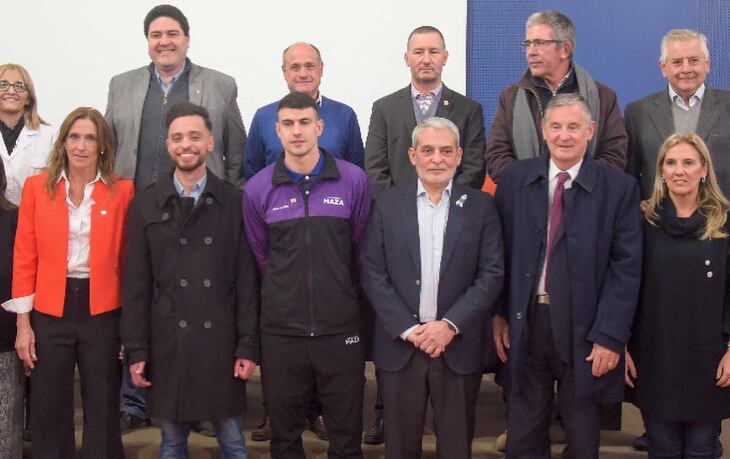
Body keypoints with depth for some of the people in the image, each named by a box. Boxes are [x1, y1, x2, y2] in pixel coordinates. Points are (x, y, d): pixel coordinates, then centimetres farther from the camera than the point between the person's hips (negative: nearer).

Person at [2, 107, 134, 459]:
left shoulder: (122, 191, 1)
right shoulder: (37, 187, 3)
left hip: (103, 311, -1)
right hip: (49, 312, 1)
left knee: (103, 412, 9)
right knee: (48, 412, 10)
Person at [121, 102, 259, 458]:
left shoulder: (233, 202, 2)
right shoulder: (146, 205, 5)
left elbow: (246, 280, 0)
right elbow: (136, 284, 4)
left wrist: (248, 346, -4)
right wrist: (137, 350, 0)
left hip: (221, 340, -1)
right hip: (167, 343, 1)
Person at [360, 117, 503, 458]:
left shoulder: (481, 206, 2)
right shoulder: (387, 205, 3)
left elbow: (492, 274, -3)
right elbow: (372, 274, -2)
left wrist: (451, 325, -12)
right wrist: (407, 329, -10)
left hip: (460, 346, 0)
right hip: (400, 344, 0)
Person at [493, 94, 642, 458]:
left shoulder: (619, 188, -4)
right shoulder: (514, 179, 3)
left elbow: (626, 268, -7)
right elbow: (500, 253, 5)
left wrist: (610, 336, -12)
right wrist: (498, 313, 0)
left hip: (584, 328, -1)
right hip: (524, 323, 2)